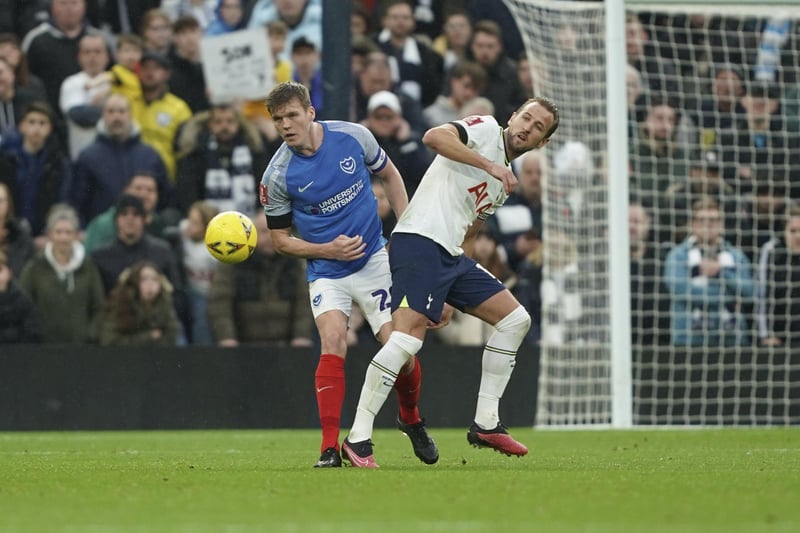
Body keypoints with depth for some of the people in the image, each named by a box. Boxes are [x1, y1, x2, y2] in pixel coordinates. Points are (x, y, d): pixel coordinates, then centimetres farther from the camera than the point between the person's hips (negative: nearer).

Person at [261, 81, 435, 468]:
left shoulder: (353, 136, -10)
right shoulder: (277, 176, -13)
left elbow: (389, 175, 9)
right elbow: (280, 239, -2)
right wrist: (329, 249, -15)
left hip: (374, 261, 1)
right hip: (325, 272, -1)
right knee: (332, 344, -23)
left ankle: (411, 419, 26)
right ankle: (330, 447, -21)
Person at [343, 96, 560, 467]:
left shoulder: (506, 181, 24)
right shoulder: (486, 129, 1)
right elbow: (434, 136, -19)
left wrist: (451, 298, 20)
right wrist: (488, 165, -21)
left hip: (452, 256, 10)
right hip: (419, 241, -10)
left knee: (515, 319, 9)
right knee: (408, 335, -22)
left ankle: (485, 424, 11)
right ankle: (357, 440, -19)